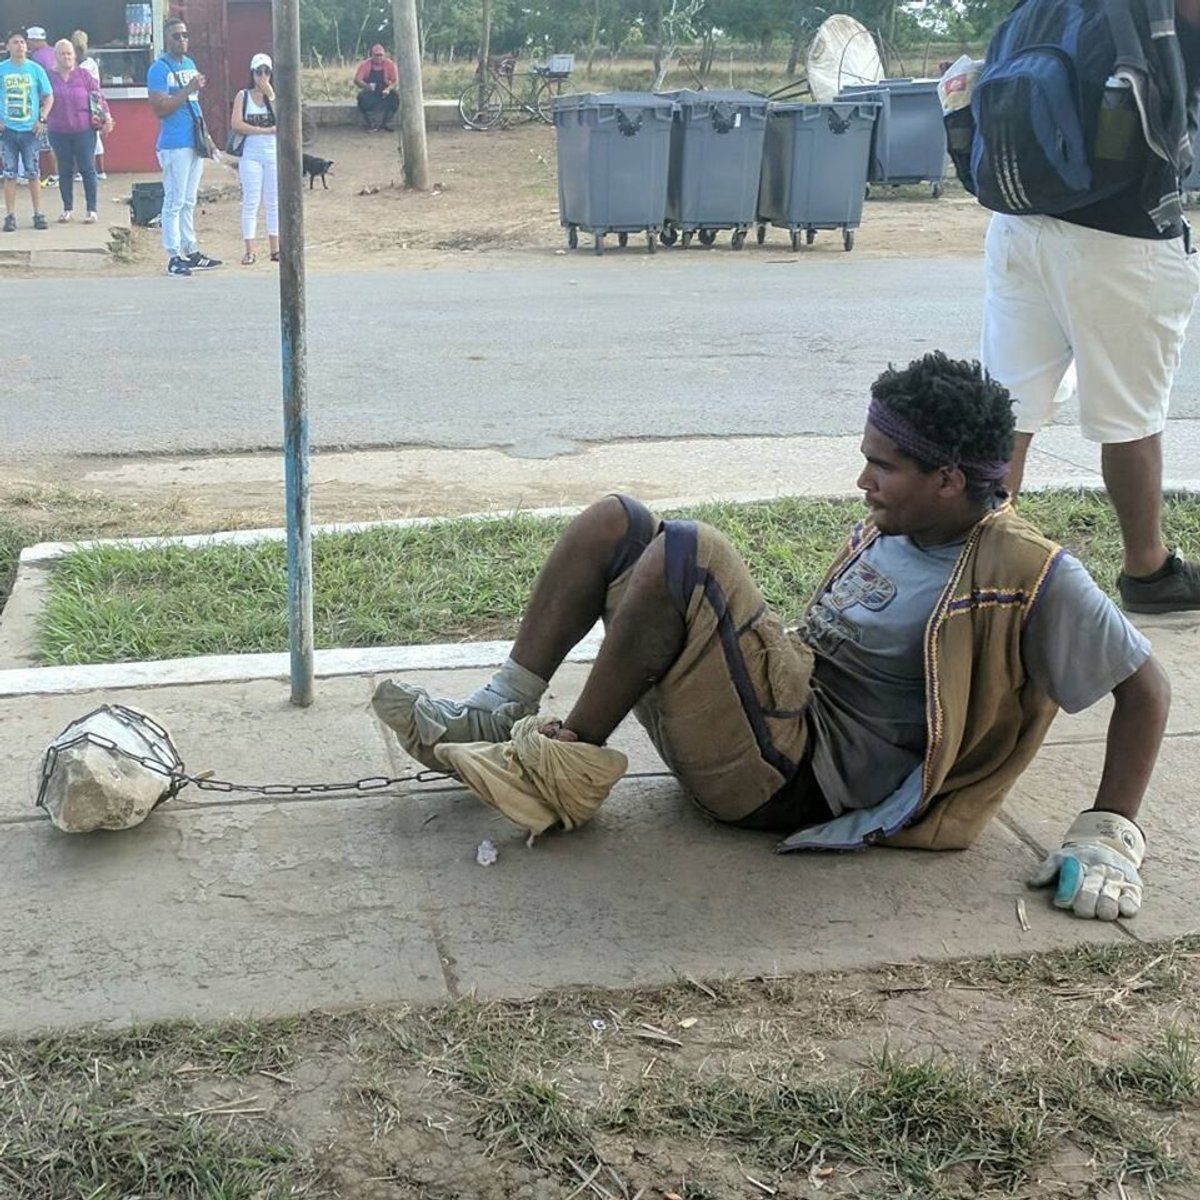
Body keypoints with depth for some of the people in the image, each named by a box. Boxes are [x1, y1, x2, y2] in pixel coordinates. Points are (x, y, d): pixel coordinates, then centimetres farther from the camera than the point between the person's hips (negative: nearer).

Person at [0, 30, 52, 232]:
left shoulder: (35, 69, 2)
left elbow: (49, 97, 7)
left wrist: (42, 119, -5)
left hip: (30, 130, 0)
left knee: (33, 173, 2)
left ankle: (38, 214, 10)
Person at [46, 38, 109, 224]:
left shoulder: (83, 75, 1)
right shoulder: (50, 77, 2)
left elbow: (98, 95, 2)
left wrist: (106, 114, -8)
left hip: (84, 130, -1)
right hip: (59, 132, 1)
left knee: (87, 169, 0)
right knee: (65, 170, 9)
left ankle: (92, 210, 6)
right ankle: (68, 209, 18)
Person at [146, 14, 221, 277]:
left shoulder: (190, 65, 17)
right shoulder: (159, 69, -9)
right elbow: (160, 109, -17)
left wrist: (206, 136, 19)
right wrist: (188, 89, -20)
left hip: (194, 143, 8)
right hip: (174, 145, -8)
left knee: (188, 202, 13)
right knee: (174, 202, -5)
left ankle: (191, 252, 18)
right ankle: (174, 257, -2)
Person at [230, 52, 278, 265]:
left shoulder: (275, 95, 5)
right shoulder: (243, 96, 2)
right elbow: (236, 124, -9)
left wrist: (271, 96, -13)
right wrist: (265, 130, -12)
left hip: (274, 154, 2)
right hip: (251, 154, -2)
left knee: (274, 203, 6)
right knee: (251, 202, -2)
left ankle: (275, 249, 11)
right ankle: (249, 251, 0)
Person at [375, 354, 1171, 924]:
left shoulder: (1029, 580, -12)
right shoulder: (897, 526, 12)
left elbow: (1144, 685, -10)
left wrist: (1111, 835, -15)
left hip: (802, 780, -9)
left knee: (687, 552, -27)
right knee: (612, 524, 4)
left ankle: (571, 759, -12)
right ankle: (498, 717, -2)